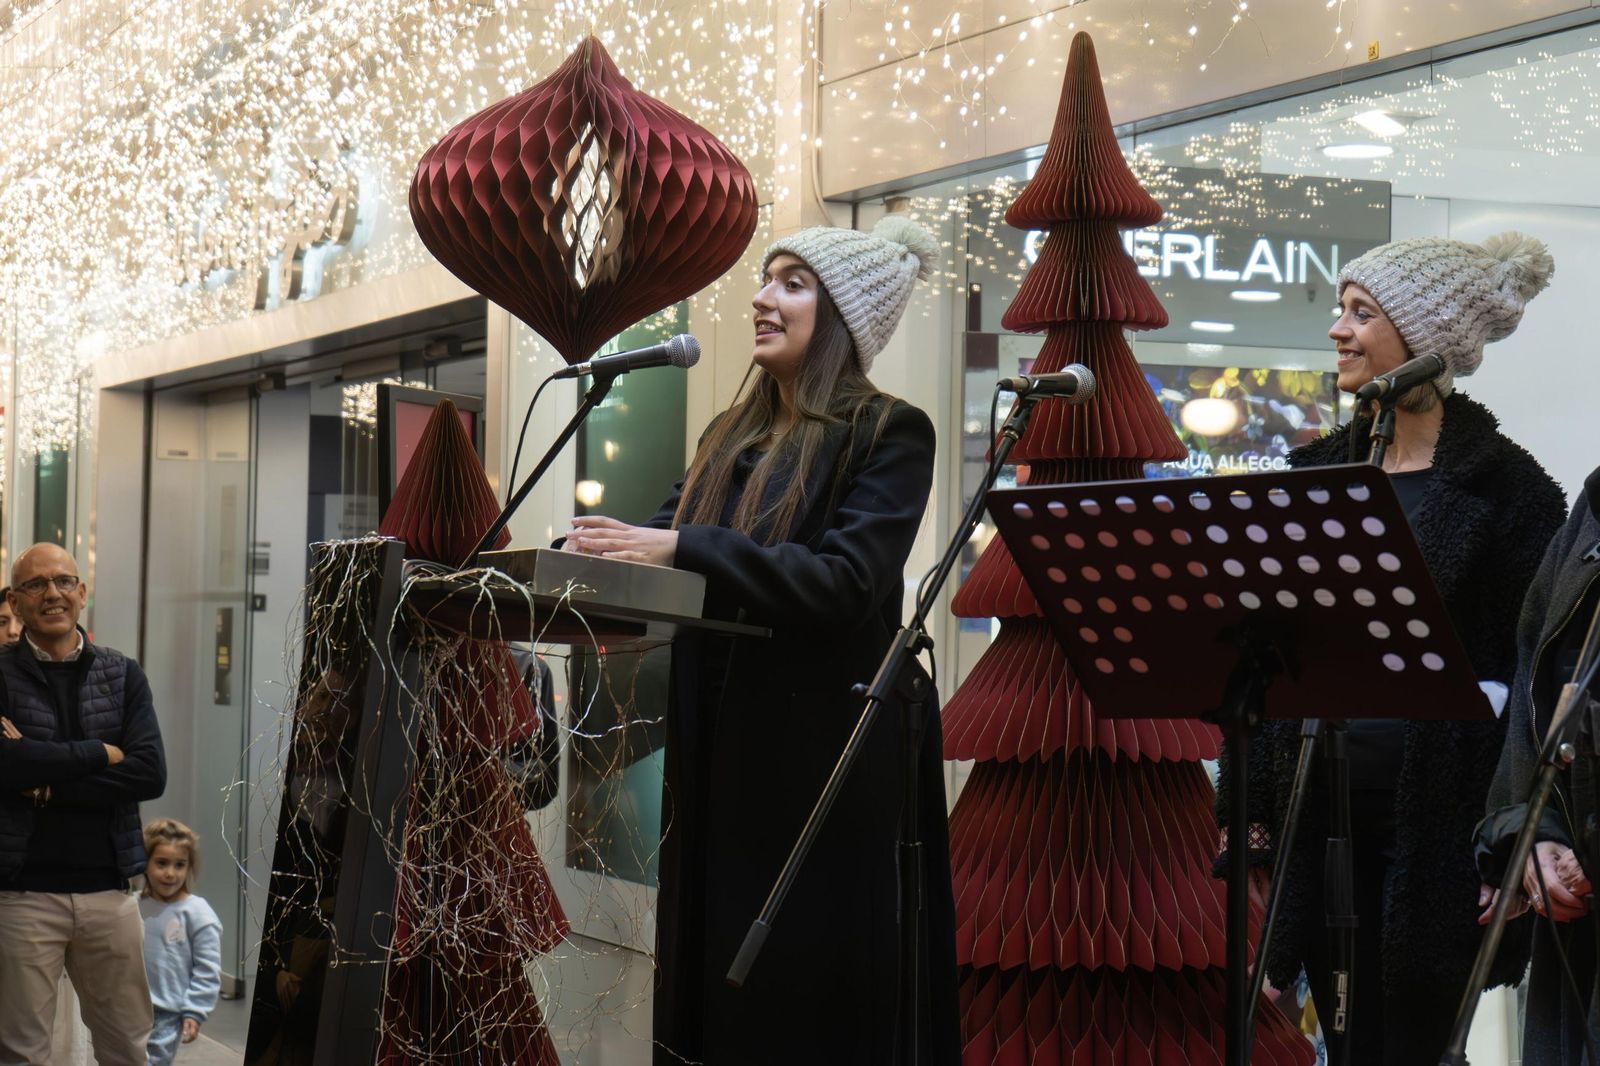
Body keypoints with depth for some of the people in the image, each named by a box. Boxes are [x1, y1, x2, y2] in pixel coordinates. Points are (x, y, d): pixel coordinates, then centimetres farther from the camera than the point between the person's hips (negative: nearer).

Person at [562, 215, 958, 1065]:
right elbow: (658, 544, 9)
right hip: (722, 746, 7)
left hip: (826, 749, -7)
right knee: (719, 978, 8)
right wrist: (584, 550, -11)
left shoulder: (887, 435, -6)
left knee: (815, 997, -3)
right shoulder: (731, 438, 16)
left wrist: (680, 549, -24)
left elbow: (845, 580, -20)